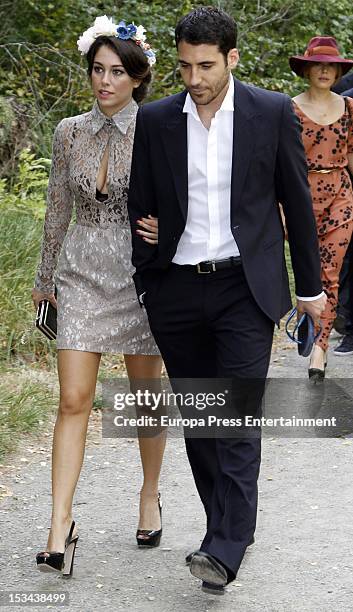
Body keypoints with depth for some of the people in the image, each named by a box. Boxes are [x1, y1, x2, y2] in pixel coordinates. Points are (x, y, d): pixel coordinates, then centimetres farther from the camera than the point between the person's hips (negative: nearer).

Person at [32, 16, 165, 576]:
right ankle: (60, 529, -5)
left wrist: (164, 225, -20)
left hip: (139, 271, -2)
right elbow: (58, 209, 13)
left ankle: (150, 497, 31)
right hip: (82, 273, 2)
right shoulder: (71, 132, 4)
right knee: (73, 401, -5)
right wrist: (44, 278, 18)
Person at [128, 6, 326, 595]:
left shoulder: (273, 113, -2)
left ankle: (224, 551, -13)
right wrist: (142, 288, 10)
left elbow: (296, 202, 5)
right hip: (176, 292, 3)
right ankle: (228, 525, 22)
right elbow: (140, 208, 10)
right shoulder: (155, 120, 3)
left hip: (245, 288, -3)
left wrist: (310, 286, 8)